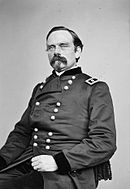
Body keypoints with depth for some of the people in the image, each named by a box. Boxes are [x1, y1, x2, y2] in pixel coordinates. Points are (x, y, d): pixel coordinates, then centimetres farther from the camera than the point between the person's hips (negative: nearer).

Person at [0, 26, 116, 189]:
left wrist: (59, 161, -17)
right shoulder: (40, 89, 22)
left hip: (71, 173, -5)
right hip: (28, 166, 5)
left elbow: (105, 142, -6)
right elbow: (21, 132, 22)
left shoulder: (96, 89, 4)